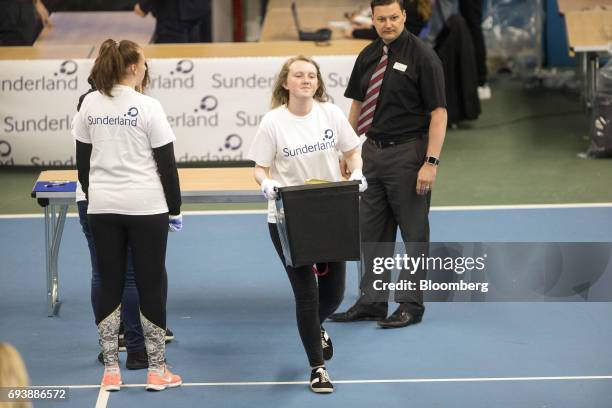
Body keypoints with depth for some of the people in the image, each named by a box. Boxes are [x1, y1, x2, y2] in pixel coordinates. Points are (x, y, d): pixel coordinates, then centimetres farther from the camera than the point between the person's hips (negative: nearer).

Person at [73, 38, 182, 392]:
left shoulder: (90, 105, 3)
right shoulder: (148, 107, -10)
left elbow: (83, 160, 9)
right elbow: (166, 163, -7)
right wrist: (175, 208, 1)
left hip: (103, 208, 4)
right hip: (146, 207, -4)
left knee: (109, 285, 9)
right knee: (151, 284, 5)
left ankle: (111, 371, 11)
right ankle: (157, 370, 9)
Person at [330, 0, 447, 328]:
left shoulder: (421, 56, -11)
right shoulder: (368, 56, 8)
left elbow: (438, 113, -14)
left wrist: (430, 163, -19)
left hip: (407, 153, -7)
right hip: (372, 151, 7)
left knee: (413, 233, 3)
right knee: (371, 231, 11)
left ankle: (411, 306, 11)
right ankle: (372, 301, 20)